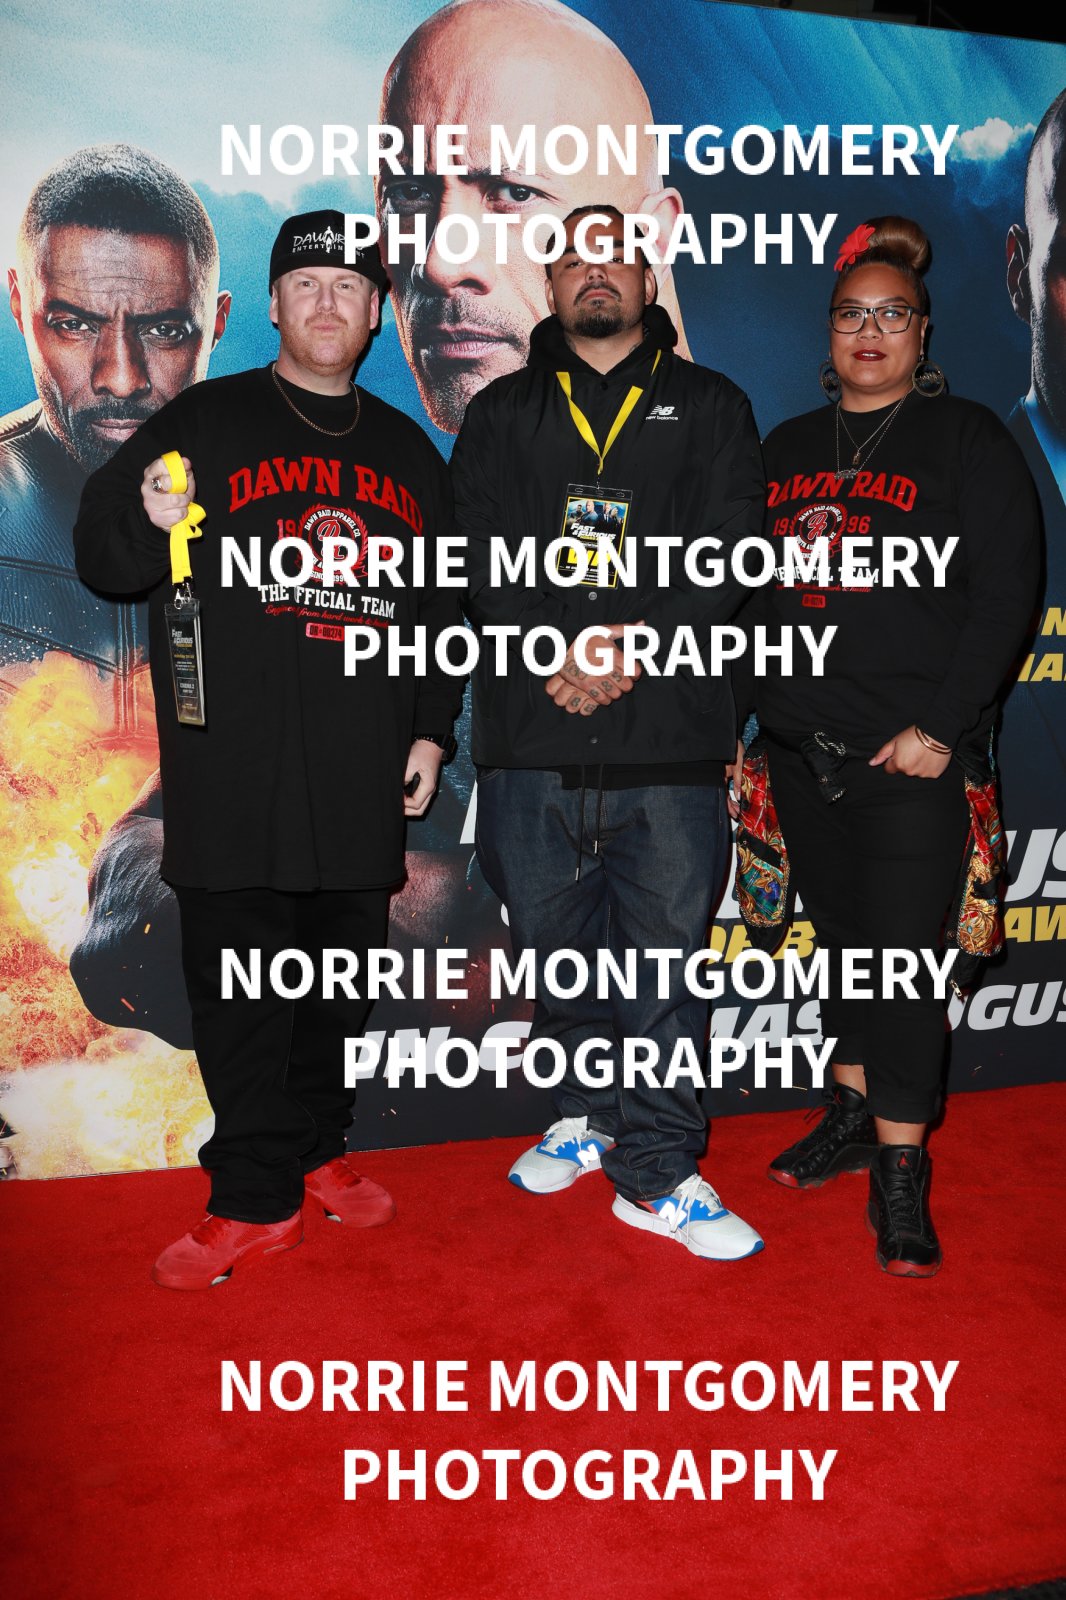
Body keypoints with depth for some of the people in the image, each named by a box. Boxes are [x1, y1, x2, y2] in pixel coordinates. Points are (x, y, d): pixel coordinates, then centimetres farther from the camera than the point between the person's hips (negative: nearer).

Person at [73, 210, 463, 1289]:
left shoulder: (408, 452, 17)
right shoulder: (204, 423, 6)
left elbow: (441, 611, 20)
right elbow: (101, 556, 3)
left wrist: (431, 729, 11)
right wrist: (147, 517, -19)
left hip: (364, 777, 4)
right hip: (233, 772, -3)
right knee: (240, 983, 0)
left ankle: (317, 1148, 29)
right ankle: (256, 1197, 12)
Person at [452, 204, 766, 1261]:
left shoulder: (710, 407, 13)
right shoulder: (502, 413, 15)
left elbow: (727, 556, 1)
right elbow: (482, 559, 3)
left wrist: (632, 646, -14)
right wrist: (557, 658, -13)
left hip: (668, 736, -1)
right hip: (532, 733, 2)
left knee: (661, 956, 1)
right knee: (555, 946, 12)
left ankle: (657, 1172, 14)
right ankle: (585, 1117, 33)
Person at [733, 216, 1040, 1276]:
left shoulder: (966, 440, 1)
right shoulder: (786, 450, 15)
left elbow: (1004, 592, -6)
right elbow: (749, 592, 16)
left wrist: (941, 728, -13)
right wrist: (734, 713, 8)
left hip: (910, 757, -4)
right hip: (801, 750, 4)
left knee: (902, 958, -3)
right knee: (841, 940, 13)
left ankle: (900, 1174, 10)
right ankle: (853, 1116, 30)